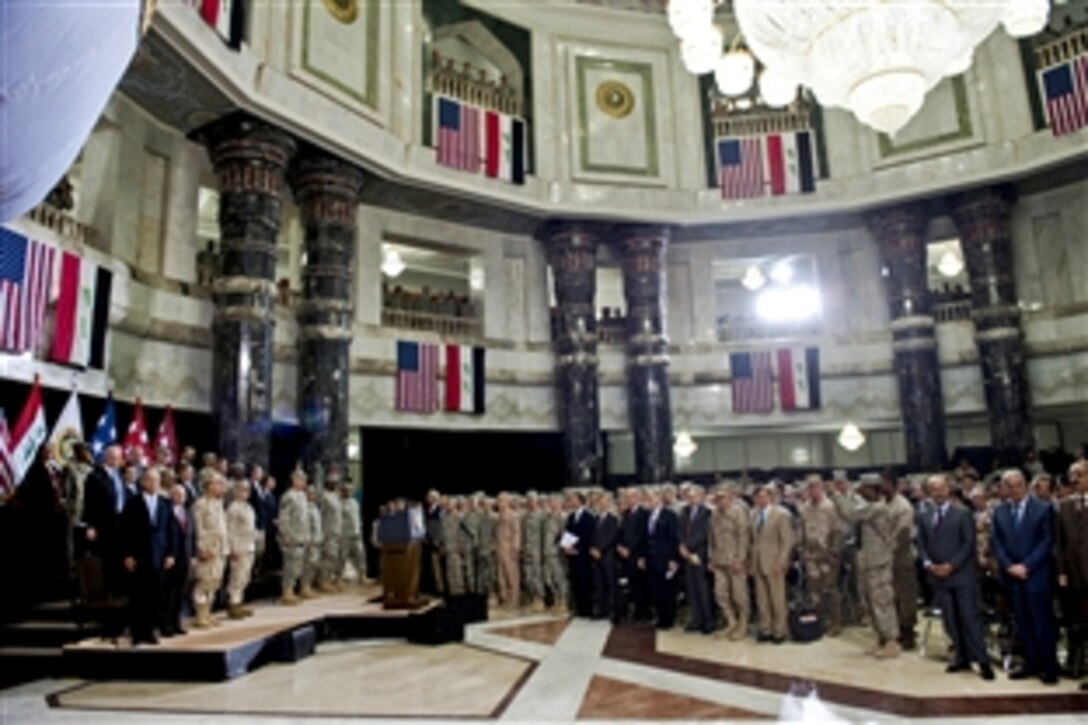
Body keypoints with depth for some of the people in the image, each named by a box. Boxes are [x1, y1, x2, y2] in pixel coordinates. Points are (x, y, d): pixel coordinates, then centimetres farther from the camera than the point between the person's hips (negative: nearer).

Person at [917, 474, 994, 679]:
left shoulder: (963, 514, 0)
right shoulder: (923, 517, 13)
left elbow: (968, 544, -7)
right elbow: (921, 545, 10)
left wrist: (951, 565, -14)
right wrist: (928, 564, -7)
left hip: (962, 575, -4)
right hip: (938, 576, 4)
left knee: (970, 618, -5)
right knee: (951, 621, 7)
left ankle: (982, 661, 1)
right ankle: (962, 658, 16)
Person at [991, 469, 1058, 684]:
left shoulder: (1043, 508, -2)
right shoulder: (999, 512, 10)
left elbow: (1047, 541, -7)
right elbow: (996, 542, 8)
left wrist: (1026, 566, -14)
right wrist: (1009, 566, -7)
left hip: (1037, 576, -4)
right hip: (1011, 577, 4)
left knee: (1043, 624, 1)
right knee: (1022, 624, 8)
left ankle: (1050, 667, 13)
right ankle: (1031, 664, 18)